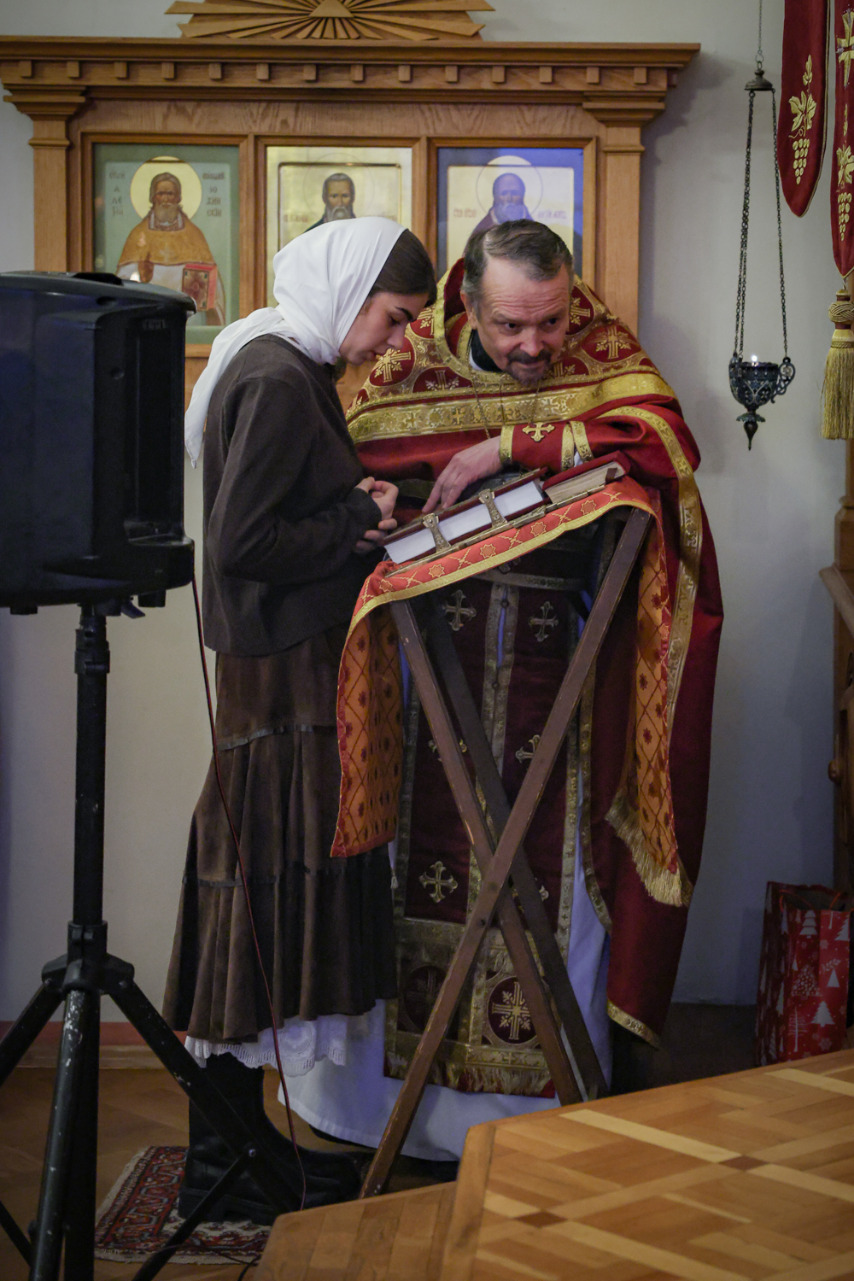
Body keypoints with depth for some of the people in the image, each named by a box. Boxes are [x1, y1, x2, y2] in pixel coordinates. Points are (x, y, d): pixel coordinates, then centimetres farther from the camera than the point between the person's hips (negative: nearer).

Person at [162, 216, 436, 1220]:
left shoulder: (297, 369, 16)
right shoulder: (276, 380, -16)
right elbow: (241, 543, -21)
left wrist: (362, 513, 7)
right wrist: (356, 524, -11)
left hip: (294, 659, 10)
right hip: (280, 673, -10)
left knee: (283, 885, 13)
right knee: (268, 885, -4)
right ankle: (226, 1171, 6)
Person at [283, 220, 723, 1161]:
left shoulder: (604, 356, -4)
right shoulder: (415, 362, 1)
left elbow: (667, 442, -23)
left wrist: (510, 445, -26)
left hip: (562, 656, -1)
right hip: (438, 666, 2)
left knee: (555, 864, 0)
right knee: (427, 851, 6)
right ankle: (404, 1092, 22)